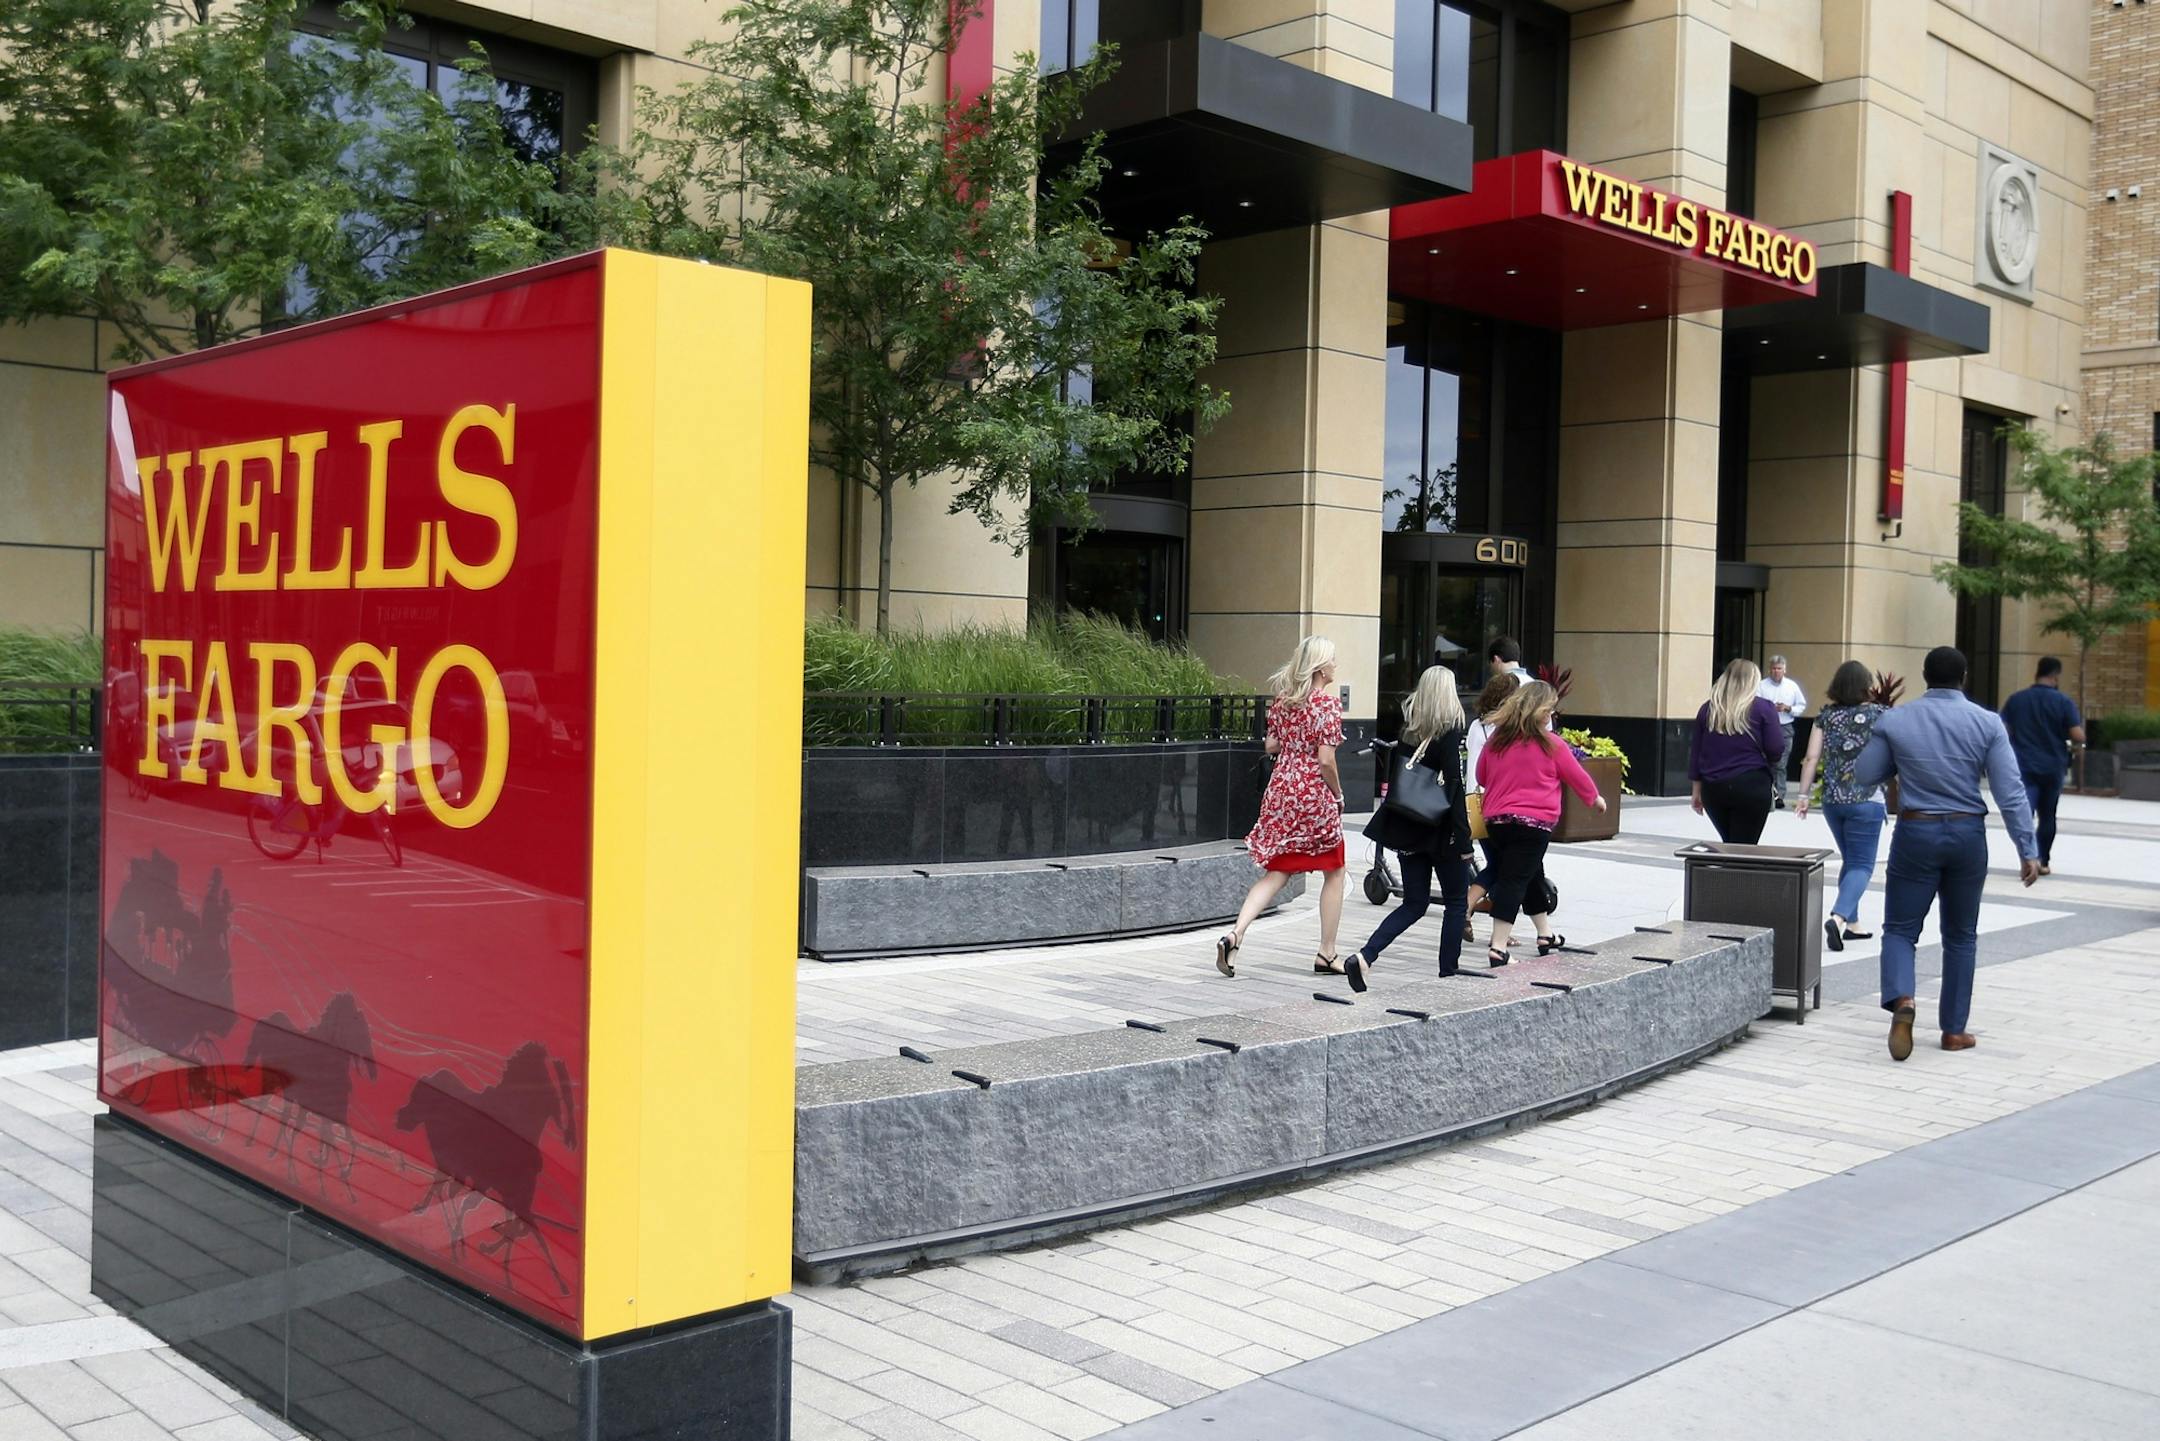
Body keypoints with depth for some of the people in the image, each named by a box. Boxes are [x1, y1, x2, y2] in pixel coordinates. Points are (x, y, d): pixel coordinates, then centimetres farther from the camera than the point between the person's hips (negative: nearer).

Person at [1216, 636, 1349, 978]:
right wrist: (1338, 795, -2)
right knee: (1334, 872, 13)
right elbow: (1326, 760, -16)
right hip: (1315, 796, -6)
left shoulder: (1282, 699, 7)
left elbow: (1271, 746, 11)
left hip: (1281, 790, 6)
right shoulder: (1328, 703, -12)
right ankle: (1326, 954, 18)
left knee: (1276, 873, 9)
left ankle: (1234, 936, -11)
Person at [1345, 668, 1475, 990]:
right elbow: (1453, 785, -16)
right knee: (1457, 901, 12)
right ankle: (1449, 970, 13)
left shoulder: (1408, 730, 5)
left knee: (1414, 903, 11)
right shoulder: (1450, 731, -12)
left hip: (1408, 827, 6)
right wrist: (1463, 838, -15)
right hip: (1440, 829, -6)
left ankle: (1364, 956, -6)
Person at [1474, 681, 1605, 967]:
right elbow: (1578, 777, 7)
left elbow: (1481, 777, 18)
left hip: (1496, 819, 6)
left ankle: (1546, 936, 35)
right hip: (1534, 821, -6)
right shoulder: (1551, 745, -6)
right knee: (1514, 880, -7)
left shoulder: (1496, 740, 6)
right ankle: (1498, 948, -13)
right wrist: (1595, 798, 25)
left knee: (1532, 876, 22)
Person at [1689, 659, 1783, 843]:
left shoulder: (1708, 709, 9)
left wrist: (1696, 790, 16)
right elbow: (1773, 751, -5)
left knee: (1729, 846, 20)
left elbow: (1695, 752, 10)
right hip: (1750, 787, -4)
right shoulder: (1764, 708, -2)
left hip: (1713, 788, 4)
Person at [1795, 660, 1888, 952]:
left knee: (1850, 861, 19)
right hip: (1866, 800, -4)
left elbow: (1812, 758, -1)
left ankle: (1852, 924, 24)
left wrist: (1804, 795, 3)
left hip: (1832, 799, 4)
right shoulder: (1878, 714, -6)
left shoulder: (1826, 715, 2)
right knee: (1862, 865, -2)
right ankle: (1838, 917, -23)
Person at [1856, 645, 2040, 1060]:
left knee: (1900, 928, 6)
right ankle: (1954, 1029, 18)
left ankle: (1901, 999, -22)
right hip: (1967, 834, 1)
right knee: (1961, 935, 14)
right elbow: (2010, 792, -8)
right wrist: (2028, 849, -6)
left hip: (1915, 832, -1)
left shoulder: (1894, 720, -4)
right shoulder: (1987, 723, -4)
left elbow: (1865, 774, 2)